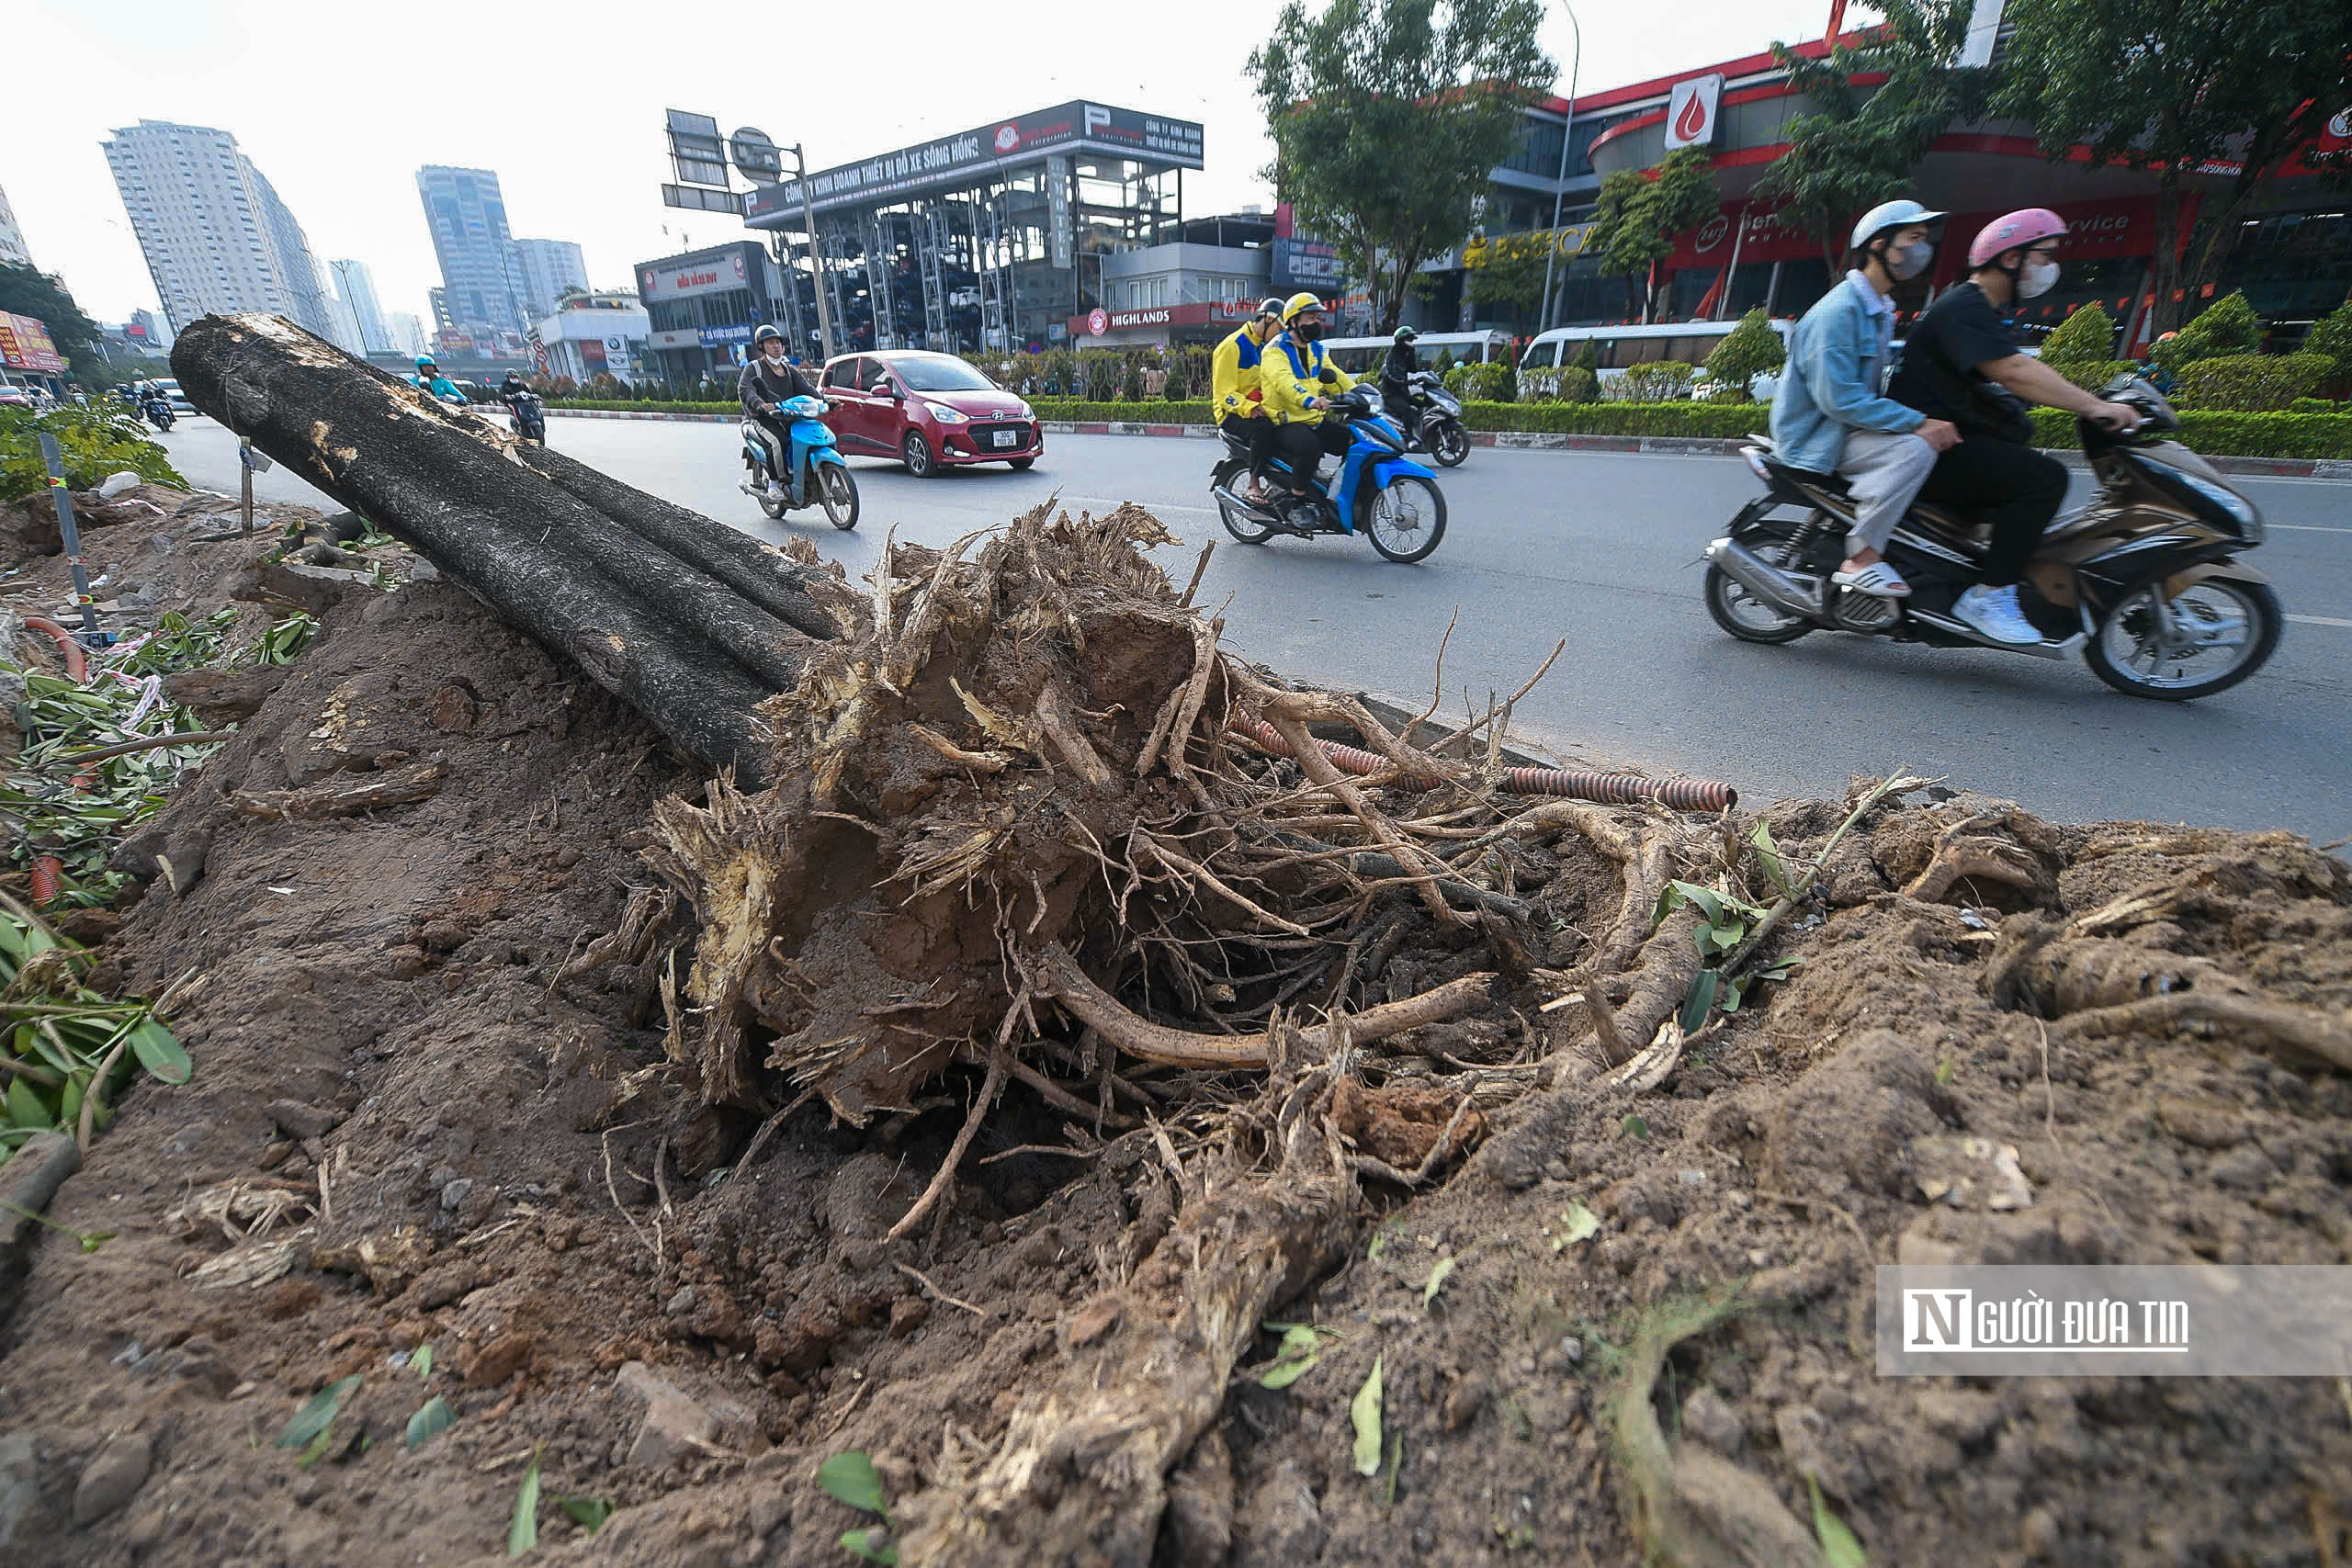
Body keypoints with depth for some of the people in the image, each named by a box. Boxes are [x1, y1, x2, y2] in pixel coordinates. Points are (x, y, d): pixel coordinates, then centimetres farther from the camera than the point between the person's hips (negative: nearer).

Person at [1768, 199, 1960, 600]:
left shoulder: (1880, 310, 17)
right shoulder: (1839, 311, -16)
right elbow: (1839, 399, -25)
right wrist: (1918, 423, -26)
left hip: (1851, 428, 10)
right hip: (1817, 439, -10)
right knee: (1915, 447, -28)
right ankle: (1860, 558, -21)